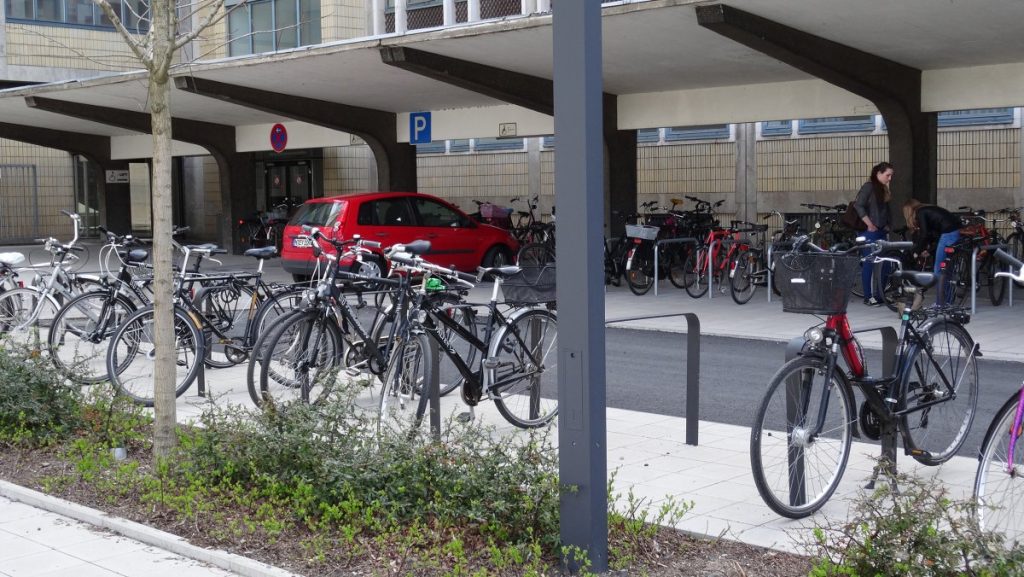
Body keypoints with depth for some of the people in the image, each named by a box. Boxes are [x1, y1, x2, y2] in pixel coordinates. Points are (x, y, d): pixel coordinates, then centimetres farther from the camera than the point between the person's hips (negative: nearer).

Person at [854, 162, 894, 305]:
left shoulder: (883, 188, 15)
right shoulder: (869, 186, -10)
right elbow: (858, 206, -18)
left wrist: (886, 224, 9)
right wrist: (869, 224, -17)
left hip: (881, 231, 8)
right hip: (870, 232, -8)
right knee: (869, 264, -4)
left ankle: (880, 294, 16)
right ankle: (868, 296, 1)